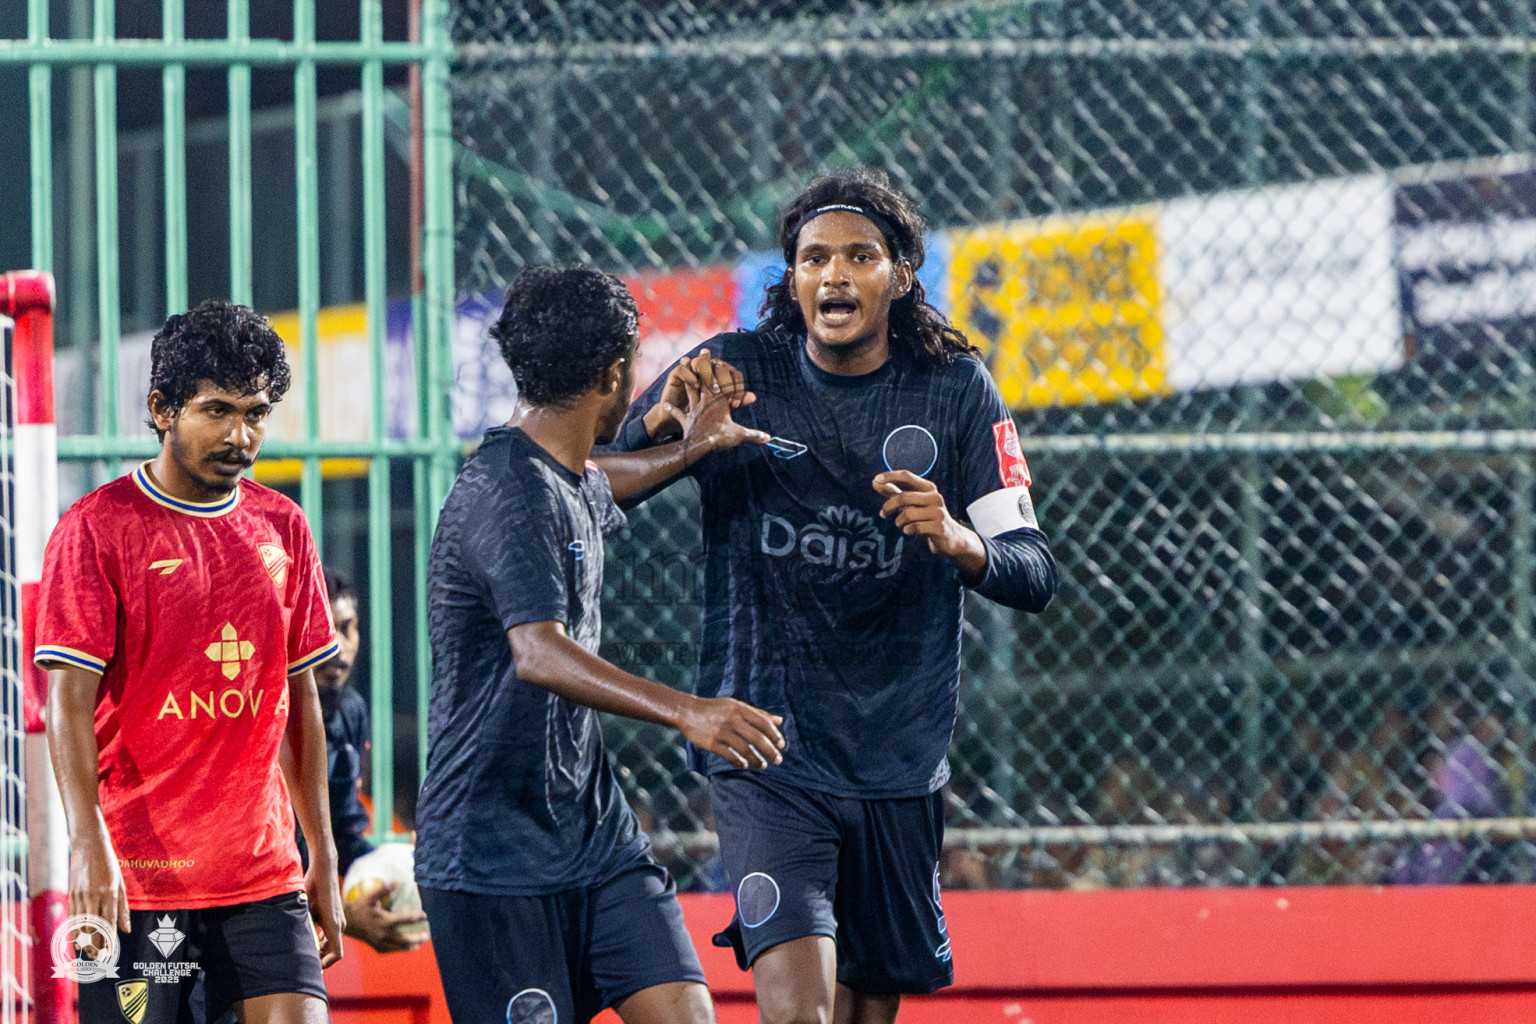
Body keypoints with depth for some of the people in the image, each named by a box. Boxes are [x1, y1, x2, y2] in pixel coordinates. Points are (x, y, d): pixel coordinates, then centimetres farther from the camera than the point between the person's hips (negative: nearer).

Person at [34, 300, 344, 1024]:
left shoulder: (283, 528, 12)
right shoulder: (98, 528, -4)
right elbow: (69, 699, -9)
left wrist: (323, 857, 15)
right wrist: (88, 841, -21)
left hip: (265, 875, 5)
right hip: (137, 877, -5)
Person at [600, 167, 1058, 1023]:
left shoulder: (956, 391, -1)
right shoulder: (734, 372, -3)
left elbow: (1036, 573, -5)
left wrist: (958, 541, -27)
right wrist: (664, 420, -22)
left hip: (899, 759, 3)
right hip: (765, 752, -3)